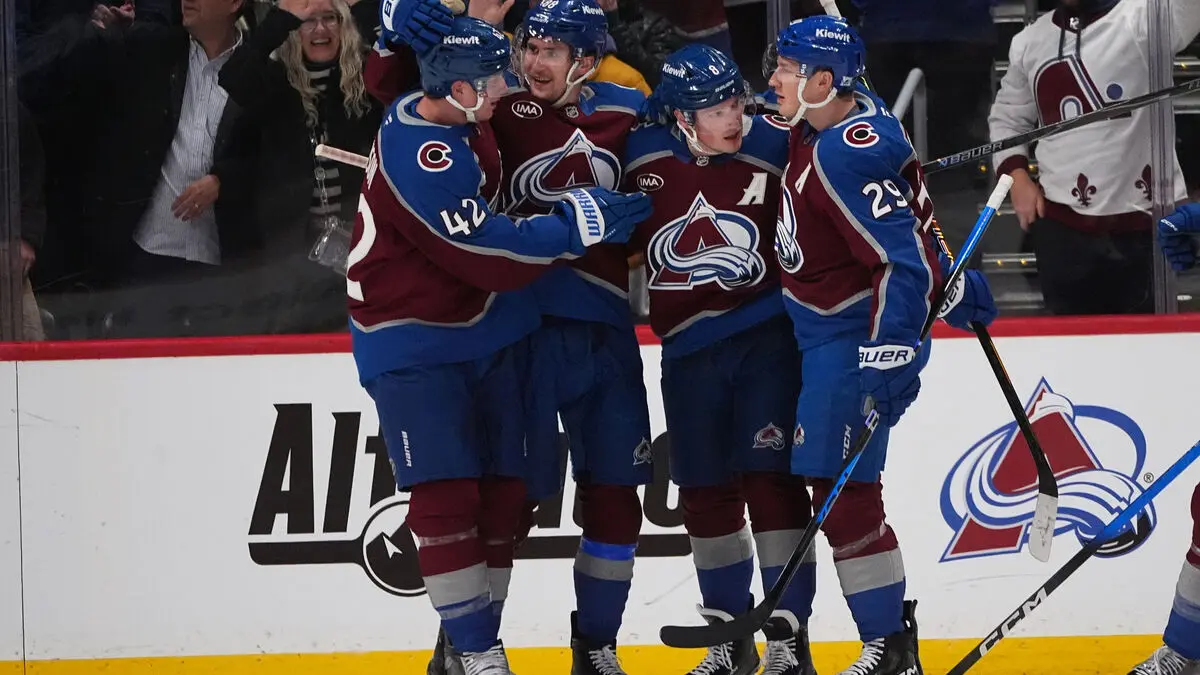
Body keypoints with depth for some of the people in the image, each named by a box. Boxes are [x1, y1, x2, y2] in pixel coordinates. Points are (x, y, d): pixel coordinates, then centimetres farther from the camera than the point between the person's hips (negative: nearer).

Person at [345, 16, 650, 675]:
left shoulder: (456, 118, 1)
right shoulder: (419, 158, -26)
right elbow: (487, 253, -26)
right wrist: (578, 223, -20)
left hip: (487, 333, 9)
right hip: (413, 344, -9)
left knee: (500, 491, 8)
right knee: (446, 496, -11)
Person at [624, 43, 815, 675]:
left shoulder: (770, 150, -7)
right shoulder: (645, 158, -4)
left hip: (765, 337, -3)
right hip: (689, 350, 3)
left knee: (770, 479, -7)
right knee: (705, 494, 9)